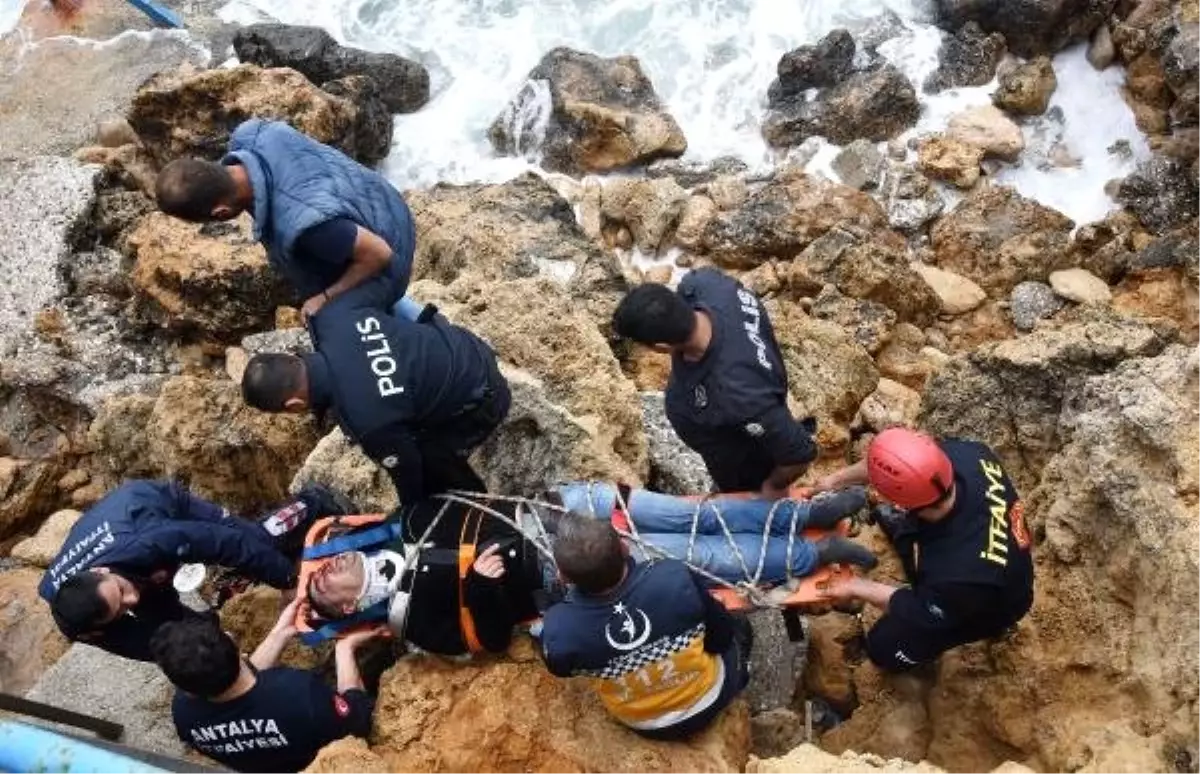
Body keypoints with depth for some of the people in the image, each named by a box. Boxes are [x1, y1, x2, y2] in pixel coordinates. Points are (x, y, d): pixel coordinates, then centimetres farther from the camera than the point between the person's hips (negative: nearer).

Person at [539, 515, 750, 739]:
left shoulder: (558, 630, -32)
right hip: (707, 699, -1)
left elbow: (561, 669, -6)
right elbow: (721, 637, -15)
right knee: (739, 627, 28)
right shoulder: (675, 578, -36)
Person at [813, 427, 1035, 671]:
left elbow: (920, 612, -25)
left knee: (884, 646, -1)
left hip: (987, 601, -5)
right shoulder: (967, 454, -36)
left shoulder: (961, 575, -48)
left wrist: (856, 587, -11)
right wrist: (837, 478, -10)